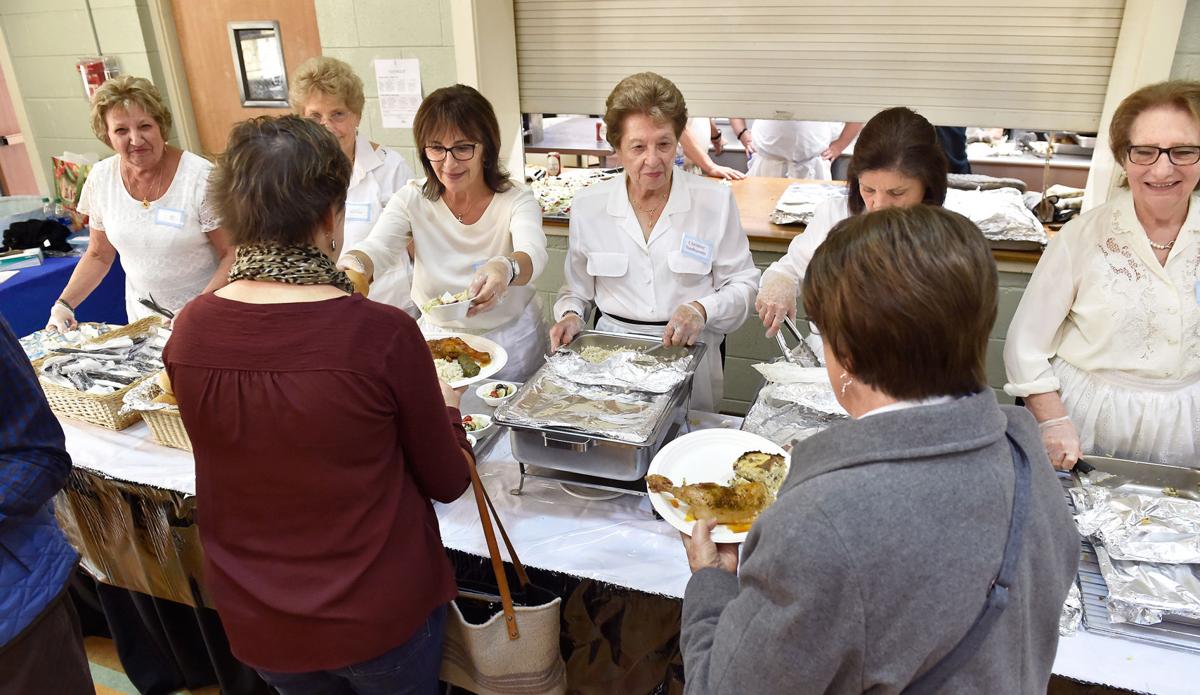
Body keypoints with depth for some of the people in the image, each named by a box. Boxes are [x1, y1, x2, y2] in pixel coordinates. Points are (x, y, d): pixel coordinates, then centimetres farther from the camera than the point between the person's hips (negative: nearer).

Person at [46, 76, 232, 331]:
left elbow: (232, 254, -11)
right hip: (143, 317, 4)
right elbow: (99, 256, 13)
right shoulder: (101, 178, 1)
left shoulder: (200, 178, -14)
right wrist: (63, 305, 1)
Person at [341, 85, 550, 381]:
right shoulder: (412, 200, -1)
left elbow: (533, 254, -27)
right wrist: (352, 265, -41)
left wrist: (506, 269, -50)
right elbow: (376, 248, -17)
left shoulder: (516, 201, -7)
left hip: (512, 343, -1)